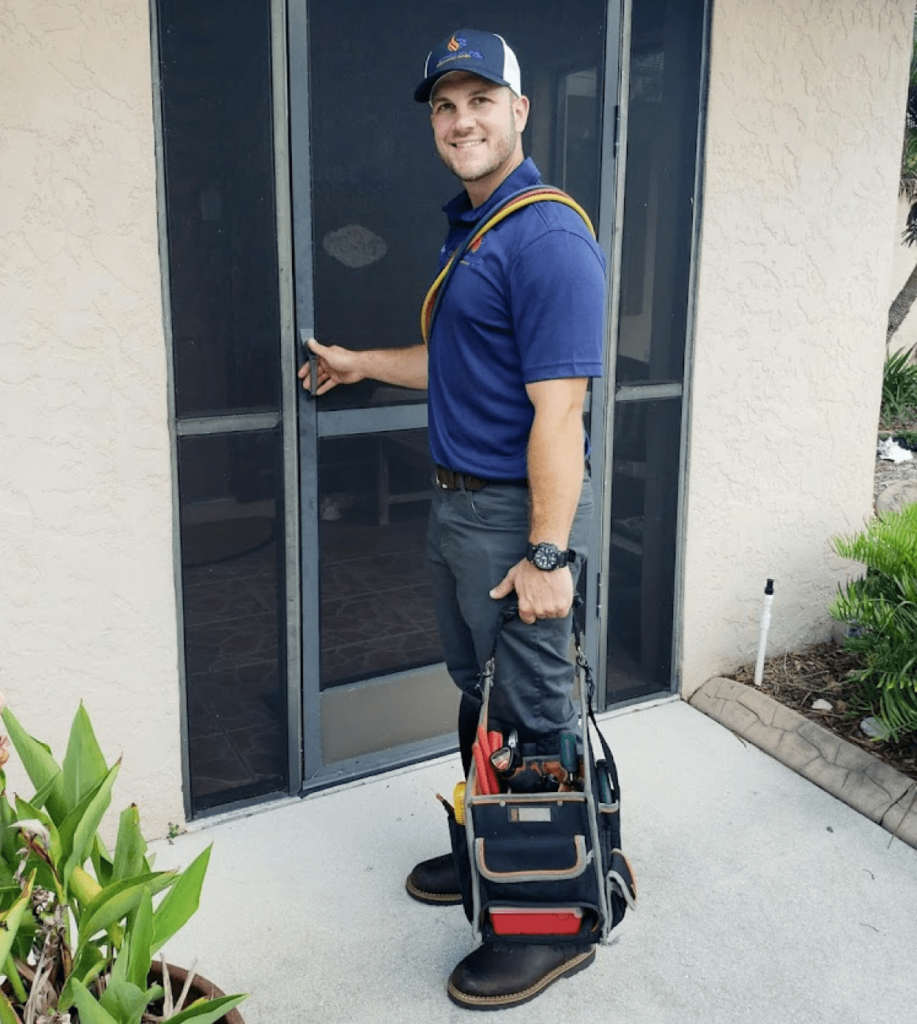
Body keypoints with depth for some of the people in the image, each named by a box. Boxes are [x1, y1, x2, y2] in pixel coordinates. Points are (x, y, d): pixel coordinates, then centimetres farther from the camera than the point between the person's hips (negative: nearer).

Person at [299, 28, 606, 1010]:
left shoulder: (548, 240, -19)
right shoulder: (466, 228, 13)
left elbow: (556, 411, -24)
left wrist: (548, 555, -25)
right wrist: (359, 363, 30)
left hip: (517, 513, -10)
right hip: (456, 503, 10)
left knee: (534, 718, 2)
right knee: (478, 695, 21)